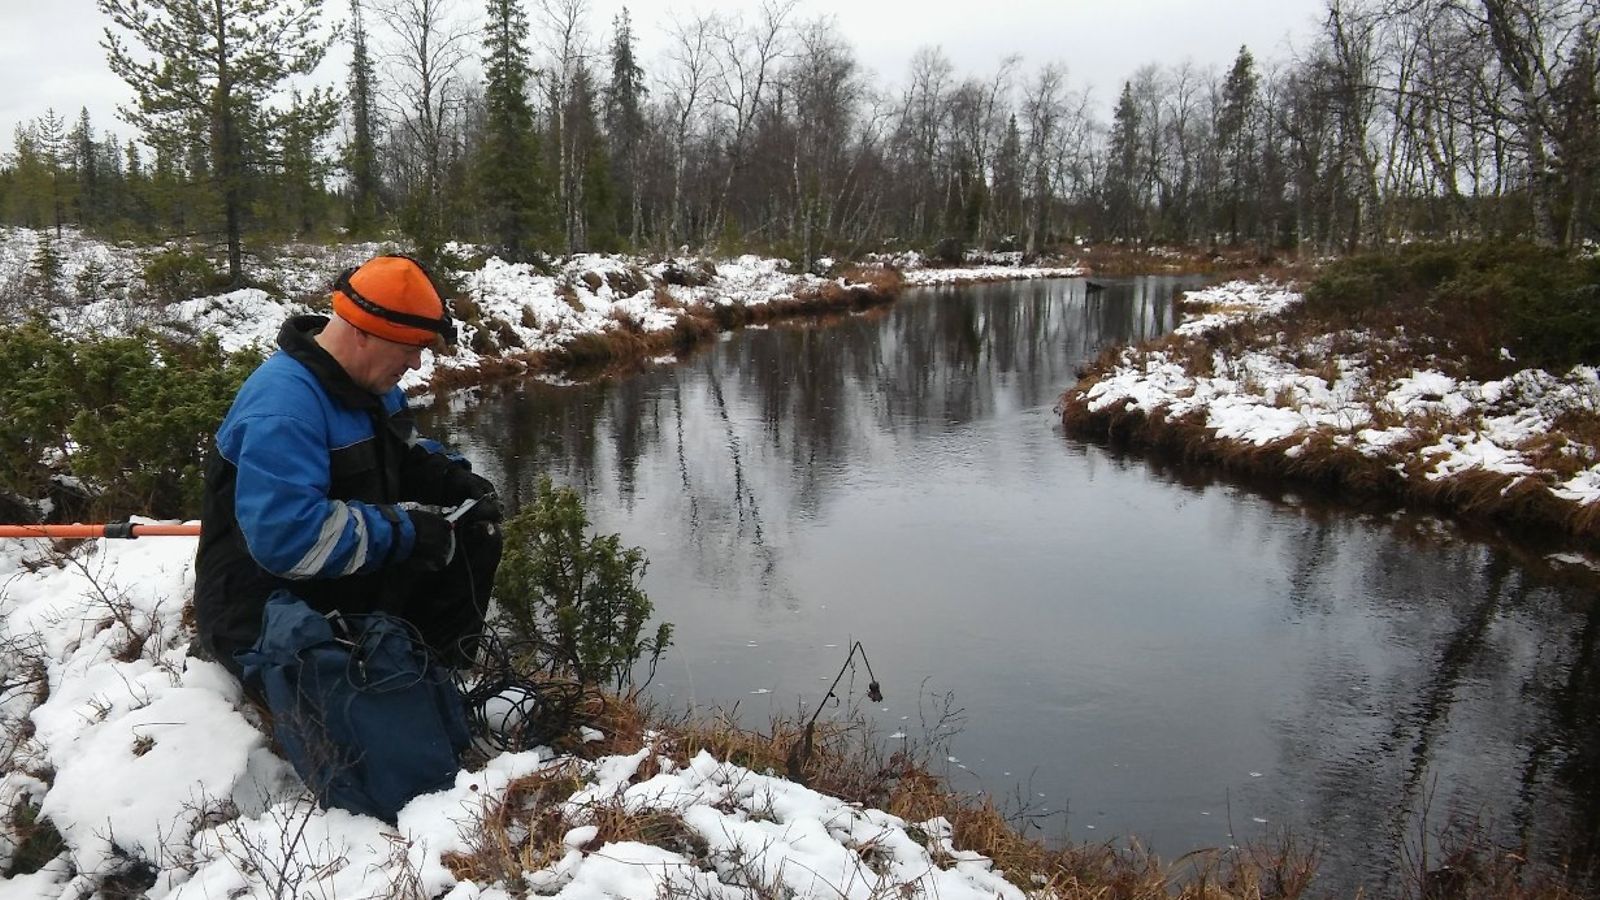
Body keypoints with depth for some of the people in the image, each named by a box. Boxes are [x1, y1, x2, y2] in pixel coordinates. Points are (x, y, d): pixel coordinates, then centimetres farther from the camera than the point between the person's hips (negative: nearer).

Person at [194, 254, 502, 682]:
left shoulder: (370, 379, 4)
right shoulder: (282, 405, -26)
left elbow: (406, 454, 19)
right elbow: (285, 537, -34)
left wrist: (454, 478, -2)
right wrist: (404, 530, -27)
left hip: (349, 582, 10)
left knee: (473, 534, 4)